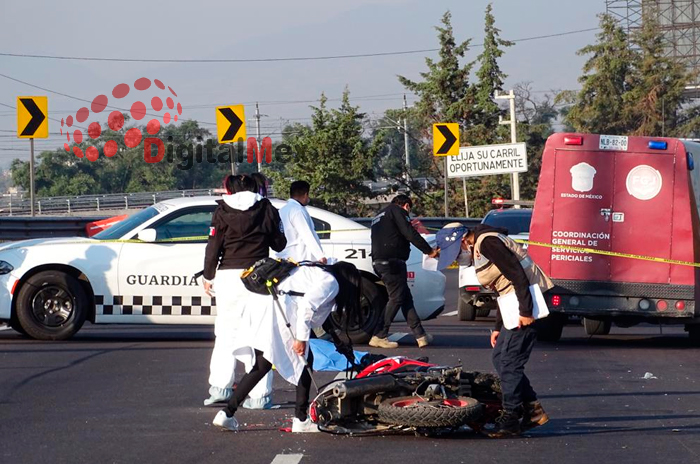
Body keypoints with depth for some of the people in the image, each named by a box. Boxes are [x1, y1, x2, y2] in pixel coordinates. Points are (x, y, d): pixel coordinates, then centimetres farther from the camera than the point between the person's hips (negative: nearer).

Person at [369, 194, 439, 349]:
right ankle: (379, 337, -6)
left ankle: (420, 336, 6)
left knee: (406, 298, 9)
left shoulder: (380, 216, 28)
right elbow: (410, 233, -11)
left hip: (379, 262, 10)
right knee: (396, 298, -5)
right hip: (393, 261, -10)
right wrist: (429, 251, -9)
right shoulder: (397, 211, -1)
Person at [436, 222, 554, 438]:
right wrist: (498, 328, 23)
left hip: (528, 301, -11)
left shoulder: (487, 243, -13)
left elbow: (518, 275, -21)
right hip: (520, 306, 11)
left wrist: (526, 312, -23)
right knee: (500, 357, 12)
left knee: (509, 362, -8)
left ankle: (510, 418, -3)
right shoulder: (478, 251, 19)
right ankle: (532, 410, 14)